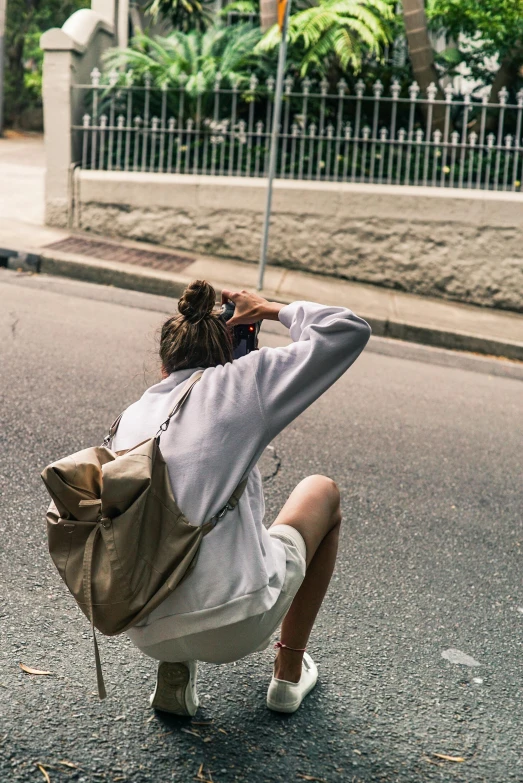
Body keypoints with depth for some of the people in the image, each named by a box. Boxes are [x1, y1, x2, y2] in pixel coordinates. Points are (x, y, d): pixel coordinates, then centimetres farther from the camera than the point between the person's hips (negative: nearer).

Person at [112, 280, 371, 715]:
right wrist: (272, 311, 17)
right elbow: (350, 331, 4)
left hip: (149, 637, 5)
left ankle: (176, 670, 19)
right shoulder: (237, 382, 0)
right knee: (323, 491, 23)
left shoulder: (129, 419, 13)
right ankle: (289, 673, 28)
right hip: (239, 626, -5)